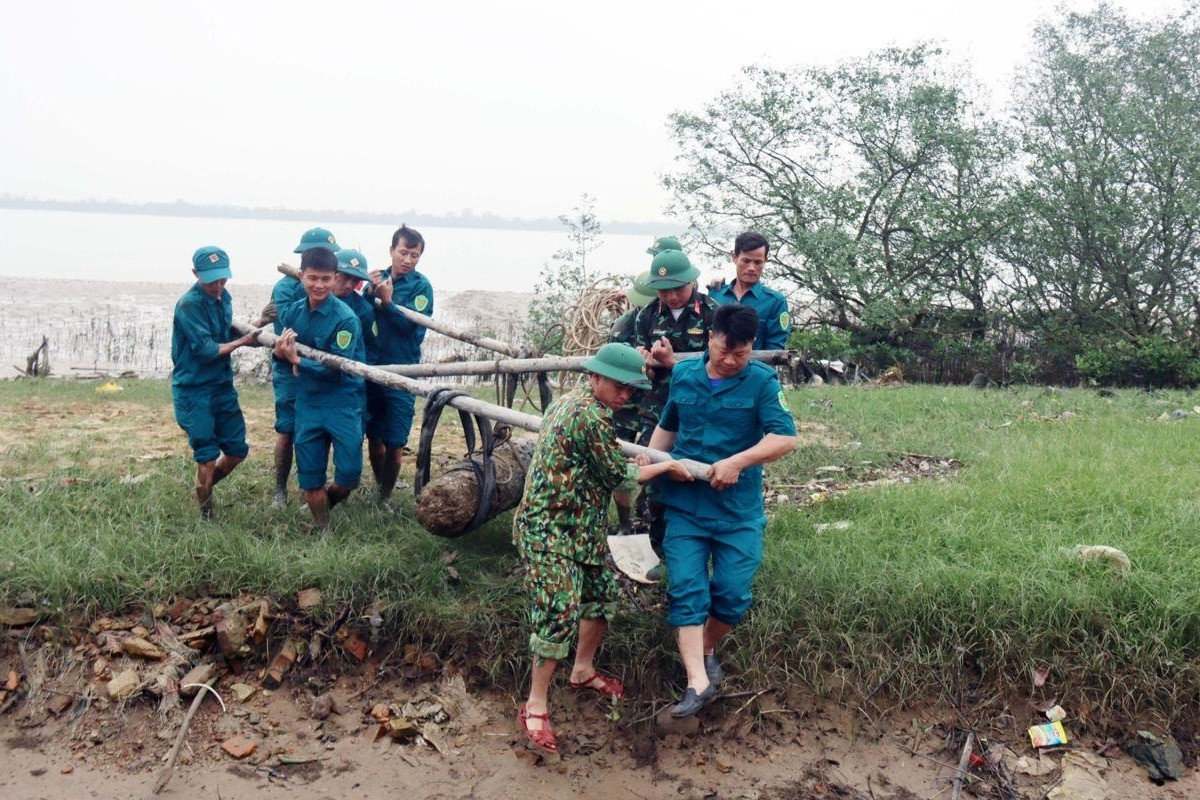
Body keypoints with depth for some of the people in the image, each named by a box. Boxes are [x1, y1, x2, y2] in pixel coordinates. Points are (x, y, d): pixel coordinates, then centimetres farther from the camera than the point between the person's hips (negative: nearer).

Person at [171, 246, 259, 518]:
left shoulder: (224, 297, 6)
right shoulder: (189, 305, -18)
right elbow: (206, 350, -22)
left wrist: (249, 331, 0)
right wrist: (241, 341, -11)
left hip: (223, 386, 7)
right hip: (194, 391, -7)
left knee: (237, 450, 11)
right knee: (208, 458, -2)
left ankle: (205, 487, 35)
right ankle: (206, 512, 16)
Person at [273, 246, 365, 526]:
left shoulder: (345, 319, -16)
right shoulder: (291, 312, 0)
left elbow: (337, 369, -18)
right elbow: (281, 353, 8)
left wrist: (297, 360, -24)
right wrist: (281, 352, -15)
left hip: (342, 403, -4)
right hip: (307, 402, 4)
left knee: (349, 474, -4)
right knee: (309, 476, 9)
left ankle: (327, 503, 29)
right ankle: (321, 526, 31)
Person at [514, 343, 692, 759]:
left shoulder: (569, 400, 9)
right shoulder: (590, 416, -22)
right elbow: (619, 475, -12)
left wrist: (630, 463, 10)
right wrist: (665, 466, 1)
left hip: (578, 527, 11)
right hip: (550, 532, -11)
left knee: (602, 591, 18)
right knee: (560, 614, -11)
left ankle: (583, 670, 36)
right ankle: (536, 706, 0)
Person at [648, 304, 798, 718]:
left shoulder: (761, 381, -6)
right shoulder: (683, 375, 6)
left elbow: (785, 437, -16)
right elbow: (666, 427, 20)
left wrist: (737, 461, -25)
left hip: (738, 510, -2)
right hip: (684, 505, 2)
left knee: (733, 594, 2)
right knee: (686, 590, -5)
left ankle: (706, 649, 31)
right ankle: (698, 682, -3)